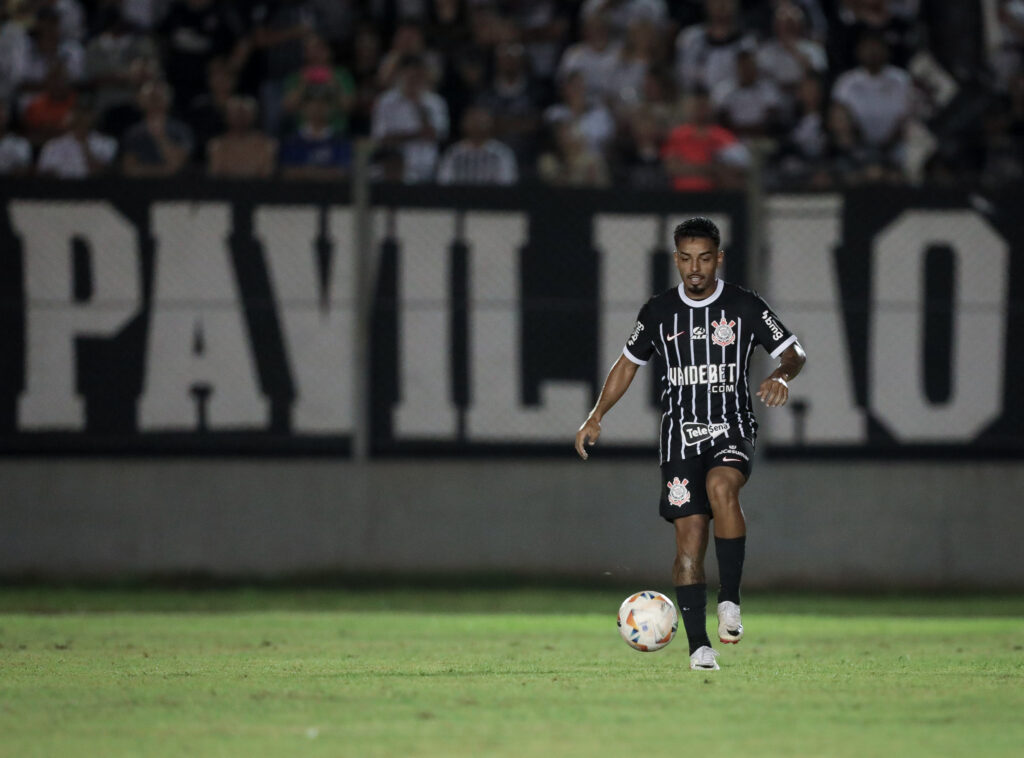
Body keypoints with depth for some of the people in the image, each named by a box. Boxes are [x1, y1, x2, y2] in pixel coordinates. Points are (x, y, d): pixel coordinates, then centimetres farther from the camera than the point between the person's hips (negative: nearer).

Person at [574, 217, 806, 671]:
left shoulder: (745, 306, 1)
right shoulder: (658, 312, 7)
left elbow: (792, 352, 7)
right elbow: (629, 363, 20)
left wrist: (782, 377, -16)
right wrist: (597, 416, 11)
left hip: (733, 429, -2)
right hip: (681, 435, 2)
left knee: (721, 487, -34)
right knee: (689, 536, -8)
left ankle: (730, 599, -26)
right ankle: (699, 646, -2)